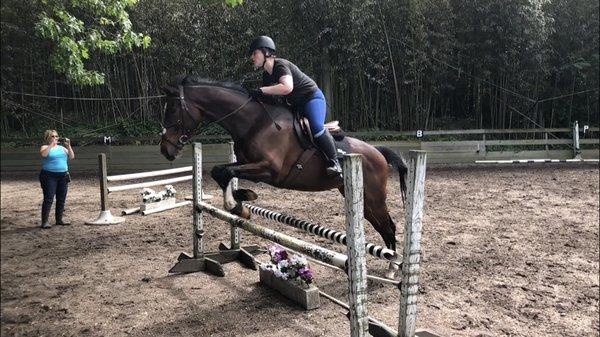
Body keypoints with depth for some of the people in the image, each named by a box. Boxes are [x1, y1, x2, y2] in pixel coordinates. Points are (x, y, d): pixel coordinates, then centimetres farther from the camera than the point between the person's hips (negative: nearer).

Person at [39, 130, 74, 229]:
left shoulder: (62, 148, 15)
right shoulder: (45, 147, 3)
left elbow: (72, 157, 5)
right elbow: (43, 154, -19)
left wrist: (68, 146, -5)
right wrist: (51, 144, -19)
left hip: (63, 176, 5)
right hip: (49, 176, -5)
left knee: (61, 199, 8)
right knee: (48, 199, -8)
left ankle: (59, 219, 18)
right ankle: (45, 221, -5)